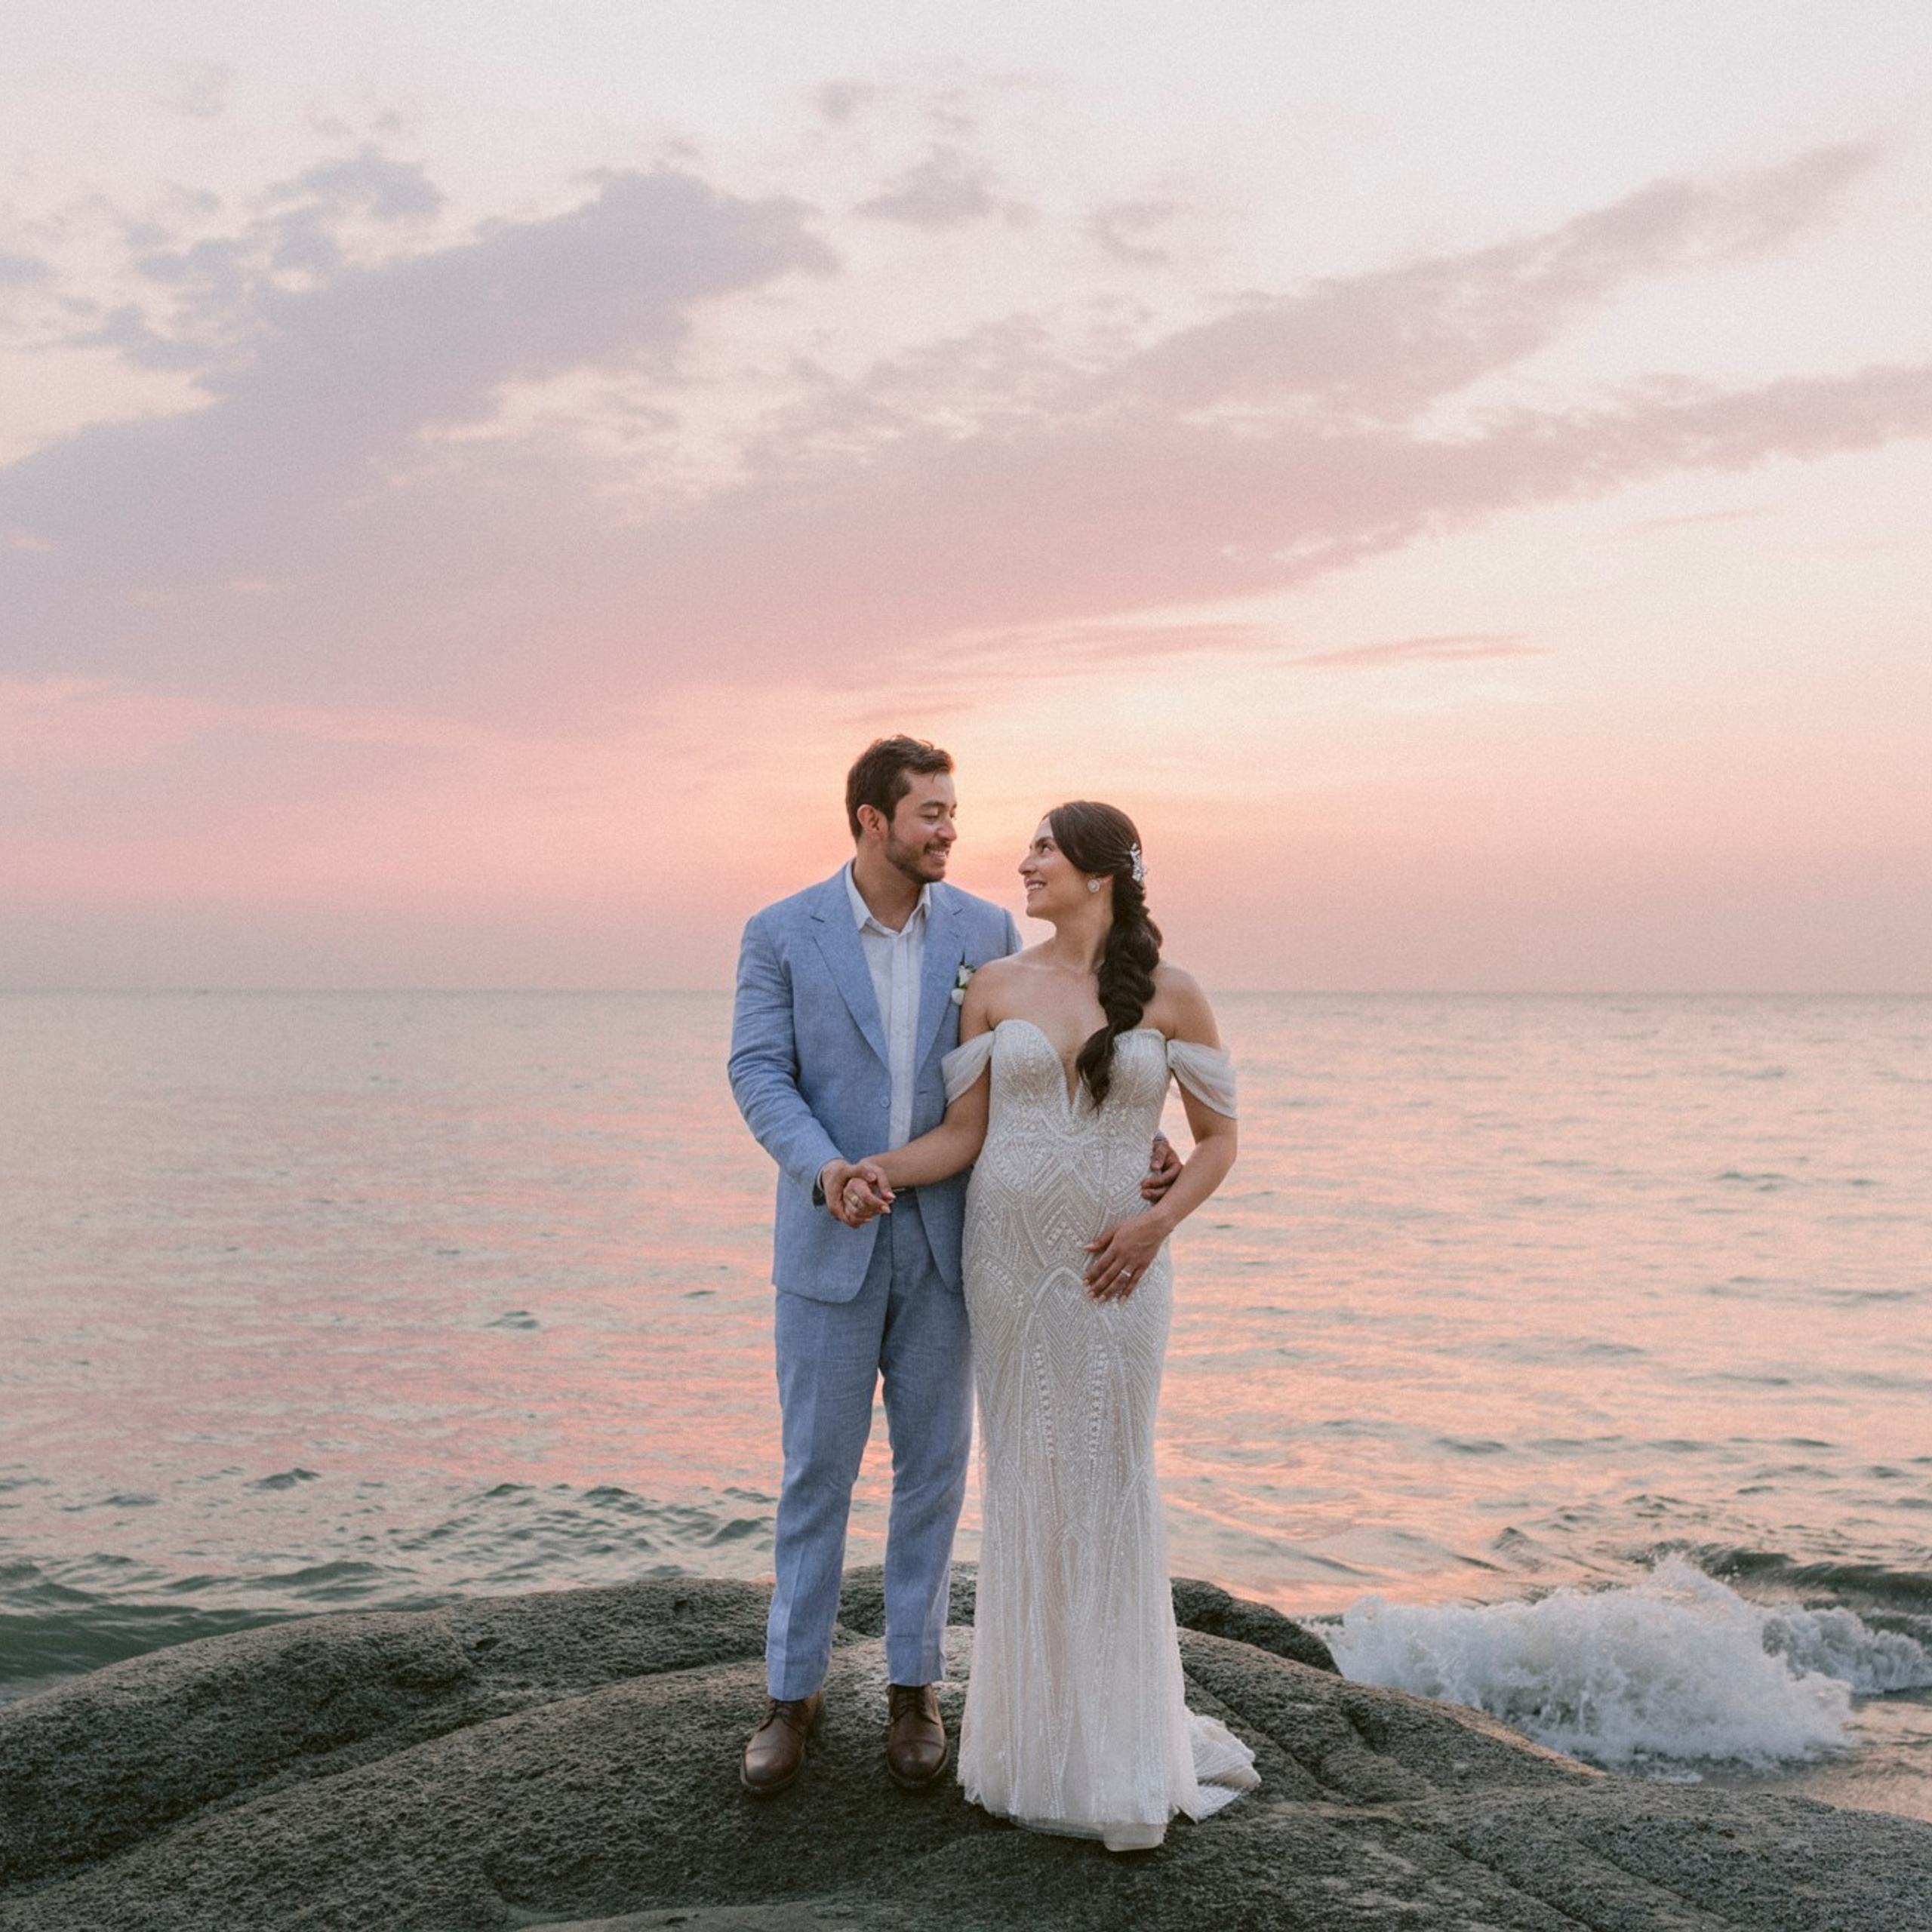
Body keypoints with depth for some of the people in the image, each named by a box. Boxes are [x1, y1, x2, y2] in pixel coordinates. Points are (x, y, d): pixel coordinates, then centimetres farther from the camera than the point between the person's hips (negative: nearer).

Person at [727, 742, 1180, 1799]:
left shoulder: (986, 931, -1)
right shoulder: (781, 934, -5)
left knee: (931, 1464, 8)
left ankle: (913, 1686, 23)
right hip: (829, 1240, -1)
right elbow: (760, 1077, -9)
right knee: (816, 1468, 5)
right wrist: (822, 1170, -28)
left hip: (945, 1240, 2)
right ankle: (793, 1691, 20)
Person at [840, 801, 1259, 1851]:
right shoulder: (995, 985, 3)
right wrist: (880, 1170, -16)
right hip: (1006, 1258, 2)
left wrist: (1157, 1222, -11)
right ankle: (1037, 1723, 20)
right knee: (1021, 1487, 6)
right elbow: (963, 1133, 2)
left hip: (1113, 1268, -2)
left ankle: (1124, 1752, 12)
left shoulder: (1172, 997, -2)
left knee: (1105, 1488, 0)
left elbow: (1219, 1138, 4)